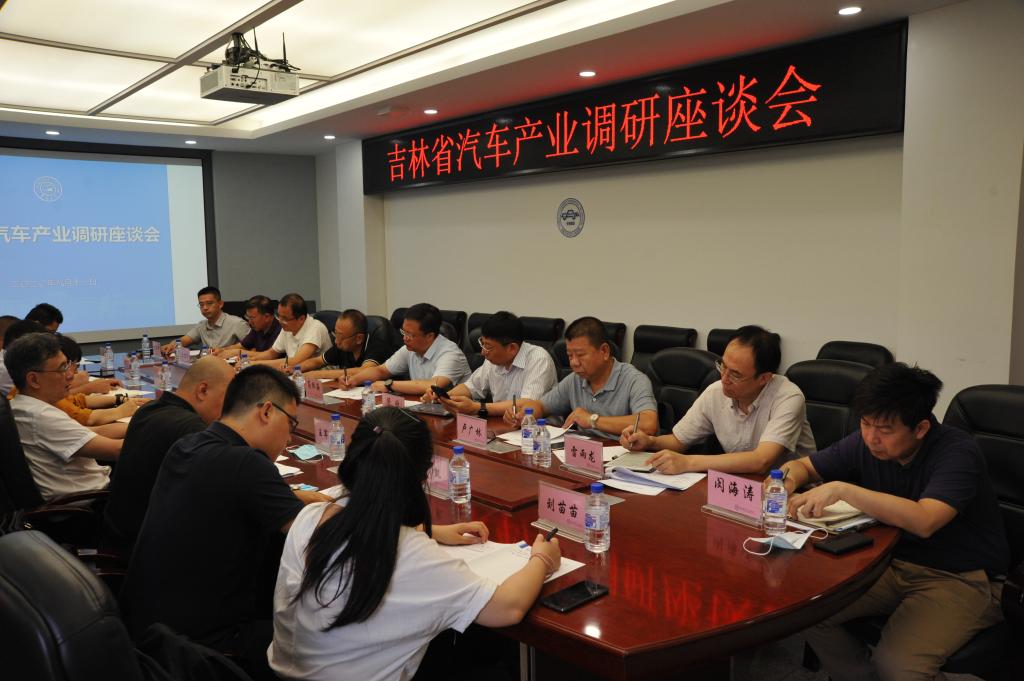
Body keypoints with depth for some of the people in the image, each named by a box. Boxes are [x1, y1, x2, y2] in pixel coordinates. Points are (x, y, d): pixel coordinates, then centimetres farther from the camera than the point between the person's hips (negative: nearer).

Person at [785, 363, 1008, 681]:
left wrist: (843, 490, -37)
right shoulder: (866, 443, -4)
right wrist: (788, 479, -17)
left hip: (960, 579, -6)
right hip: (894, 563, 6)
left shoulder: (957, 452, -20)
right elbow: (802, 465, 8)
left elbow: (923, 521, -36)